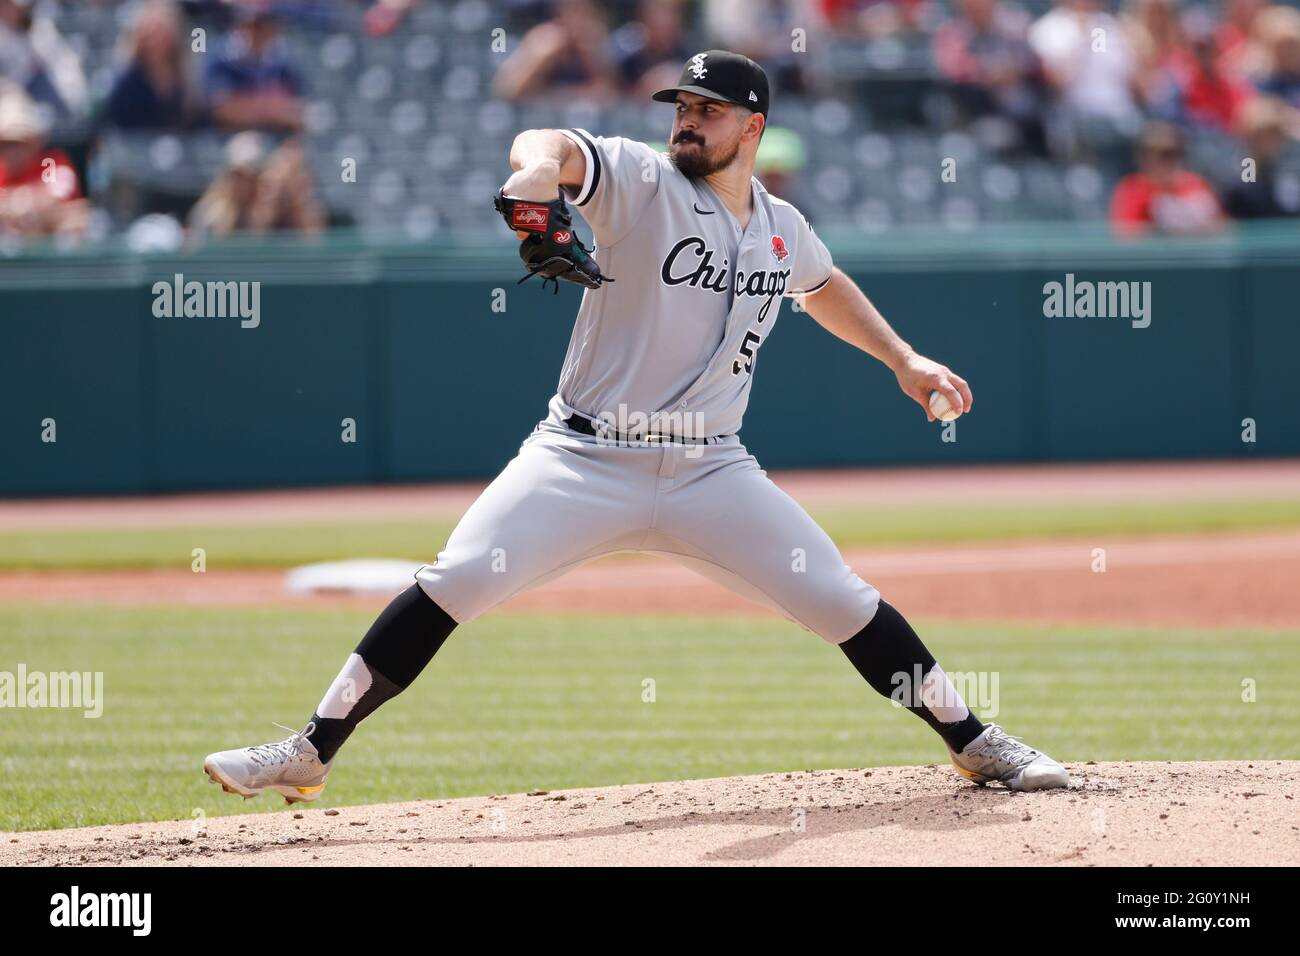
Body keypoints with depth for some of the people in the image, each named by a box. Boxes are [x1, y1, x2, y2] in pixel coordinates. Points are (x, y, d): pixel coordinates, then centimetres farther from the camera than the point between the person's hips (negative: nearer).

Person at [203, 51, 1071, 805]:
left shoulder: (785, 232, 9)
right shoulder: (642, 181, -7)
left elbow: (826, 289, 34)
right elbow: (548, 147, -28)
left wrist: (903, 358, 25)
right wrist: (538, 170, -52)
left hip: (709, 472, 3)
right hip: (586, 461, -3)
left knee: (843, 601, -2)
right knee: (451, 587, -16)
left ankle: (975, 746, 15)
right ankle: (310, 755, -11)